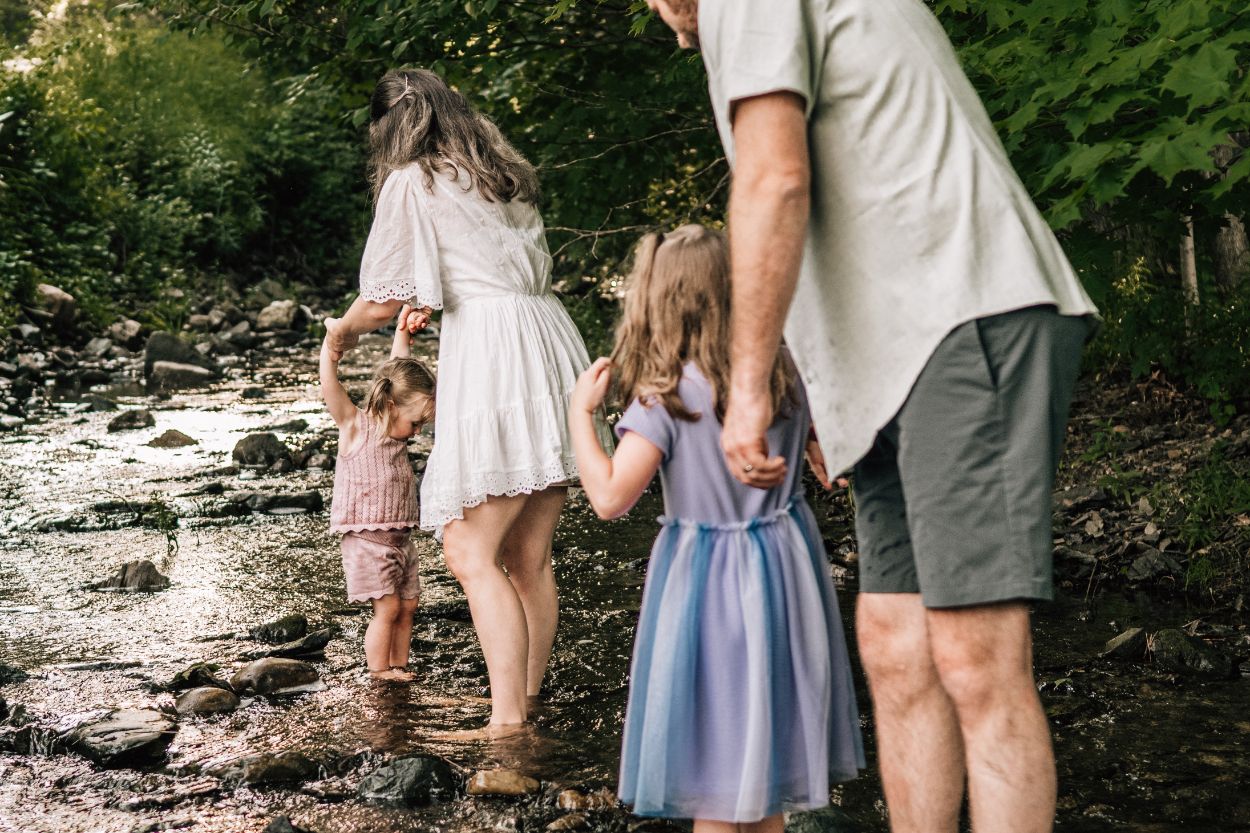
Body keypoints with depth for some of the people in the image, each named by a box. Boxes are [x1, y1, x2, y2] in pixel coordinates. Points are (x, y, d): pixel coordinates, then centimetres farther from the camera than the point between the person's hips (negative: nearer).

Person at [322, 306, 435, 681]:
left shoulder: (392, 426, 8)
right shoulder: (354, 426, -10)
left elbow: (397, 369, 16)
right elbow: (329, 387, -24)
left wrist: (403, 331, 13)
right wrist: (331, 349, -29)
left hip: (400, 538, 7)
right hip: (368, 538, -7)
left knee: (408, 605, 8)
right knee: (387, 608, -9)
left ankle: (399, 667, 19)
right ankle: (378, 673, 1)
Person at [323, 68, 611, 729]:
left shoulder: (410, 182, 1)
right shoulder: (503, 174, 23)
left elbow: (381, 302, 2)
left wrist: (341, 331, 22)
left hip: (493, 353, -8)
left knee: (471, 552, -9)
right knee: (527, 558, 9)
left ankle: (507, 724, -14)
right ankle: (525, 707, 13)